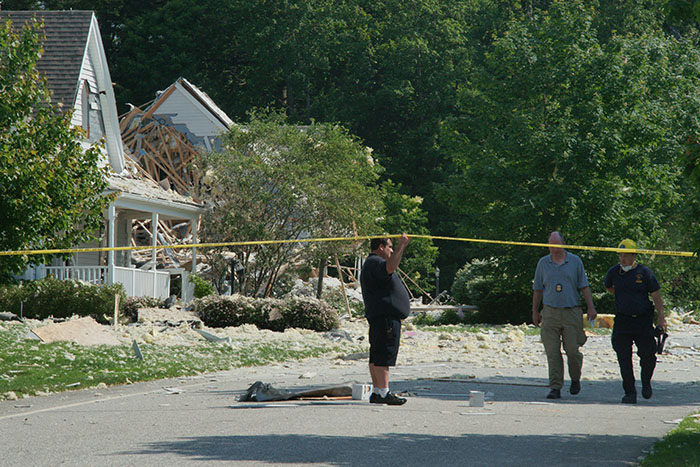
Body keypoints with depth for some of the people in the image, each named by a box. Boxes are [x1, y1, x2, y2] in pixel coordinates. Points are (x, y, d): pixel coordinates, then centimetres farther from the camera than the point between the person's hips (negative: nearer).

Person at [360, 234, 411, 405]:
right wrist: (401, 247, -33)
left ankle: (377, 392, 11)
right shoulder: (374, 262, -11)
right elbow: (390, 267, -33)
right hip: (385, 316, -12)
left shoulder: (373, 263, 24)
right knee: (384, 354, -13)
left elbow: (391, 267, 42)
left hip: (384, 316, 12)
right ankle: (383, 392, -16)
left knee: (377, 355, 10)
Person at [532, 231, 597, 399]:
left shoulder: (575, 261, 6)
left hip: (571, 312, -1)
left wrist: (591, 307, -2)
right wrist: (535, 312, 14)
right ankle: (555, 388, -2)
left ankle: (575, 379, 22)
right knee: (552, 353, -5)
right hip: (550, 312, 1)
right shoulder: (543, 263, 9)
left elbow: (584, 286, 7)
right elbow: (537, 289, 15)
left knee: (572, 350, -5)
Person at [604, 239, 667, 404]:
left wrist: (661, 318, -5)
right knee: (624, 358, -3)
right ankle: (630, 392, 4)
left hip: (643, 320, -2)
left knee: (648, 355, -3)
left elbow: (656, 296, 1)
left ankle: (646, 382, 25)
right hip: (622, 320, 2)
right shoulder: (613, 272, 4)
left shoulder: (644, 272, -2)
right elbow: (608, 286, 27)